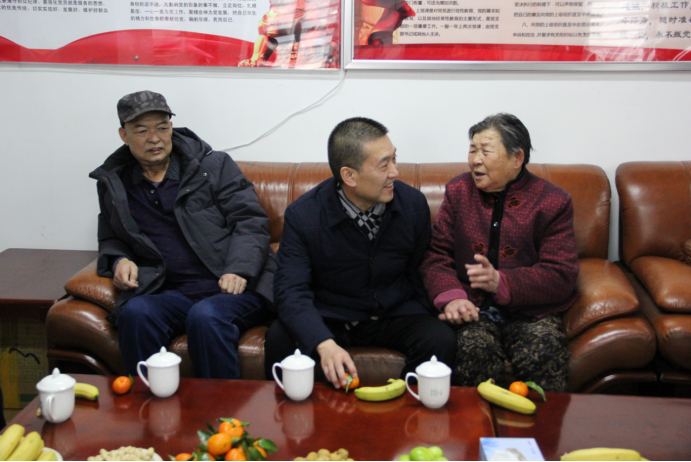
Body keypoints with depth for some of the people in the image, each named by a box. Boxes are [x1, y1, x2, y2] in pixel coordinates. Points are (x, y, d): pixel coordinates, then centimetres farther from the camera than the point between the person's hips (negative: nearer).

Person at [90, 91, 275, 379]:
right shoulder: (114, 182, 19)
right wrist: (119, 261, 5)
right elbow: (110, 240, 30)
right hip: (172, 293, 3)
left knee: (206, 317, -35)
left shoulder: (215, 166, 9)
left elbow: (251, 221, 1)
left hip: (232, 287, -2)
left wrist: (239, 270, -15)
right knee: (135, 312, -30)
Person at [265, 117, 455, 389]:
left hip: (396, 314, 2)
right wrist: (324, 344, -36)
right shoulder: (302, 216, -13)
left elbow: (422, 270, 7)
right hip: (328, 318, -2)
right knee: (280, 339, -29)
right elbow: (292, 290, -20)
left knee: (441, 340, -27)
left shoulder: (414, 203, -4)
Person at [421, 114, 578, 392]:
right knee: (472, 353, -31)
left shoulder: (552, 202, 4)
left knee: (543, 358, -30)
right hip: (474, 309, 1)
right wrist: (451, 296, -14)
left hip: (532, 311, 0)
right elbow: (436, 255, 7)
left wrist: (501, 282, -19)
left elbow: (561, 275, -4)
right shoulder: (458, 191, 12)